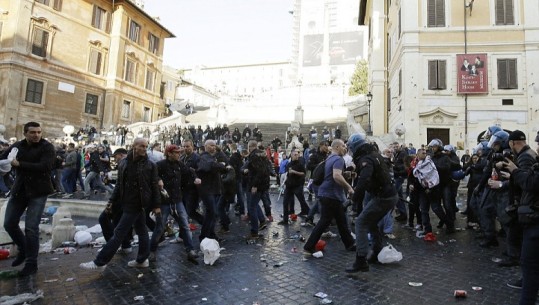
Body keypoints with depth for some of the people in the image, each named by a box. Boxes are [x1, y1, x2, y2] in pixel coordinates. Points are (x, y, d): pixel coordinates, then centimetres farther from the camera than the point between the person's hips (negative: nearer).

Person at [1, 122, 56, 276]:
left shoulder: (47, 147, -10)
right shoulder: (17, 146, 7)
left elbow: (45, 167, -22)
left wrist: (20, 164, -19)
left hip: (38, 191, -5)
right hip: (19, 190, 6)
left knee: (31, 227, -6)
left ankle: (31, 263, 9)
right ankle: (23, 249, 36)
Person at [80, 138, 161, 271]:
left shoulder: (150, 165, -8)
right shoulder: (124, 164, 7)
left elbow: (154, 186, -6)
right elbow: (119, 184, 14)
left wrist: (156, 205, -6)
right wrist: (112, 200, 10)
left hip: (137, 204, -5)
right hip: (128, 203, 5)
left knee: (119, 233, -3)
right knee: (141, 231, 15)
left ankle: (100, 262, 5)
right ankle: (142, 260, 26)